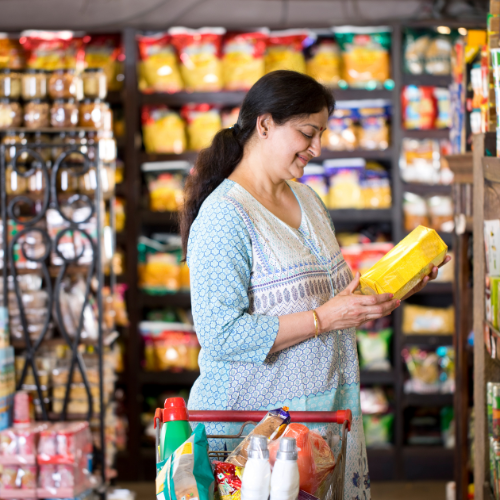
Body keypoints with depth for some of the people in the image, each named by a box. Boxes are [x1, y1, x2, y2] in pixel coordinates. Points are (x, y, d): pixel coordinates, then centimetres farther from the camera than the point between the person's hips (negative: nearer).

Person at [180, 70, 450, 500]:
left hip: (328, 407, 8)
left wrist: (385, 292, 6)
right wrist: (325, 318, -21)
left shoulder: (307, 199, 14)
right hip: (256, 413, -8)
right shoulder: (222, 217, -14)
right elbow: (221, 335, -22)